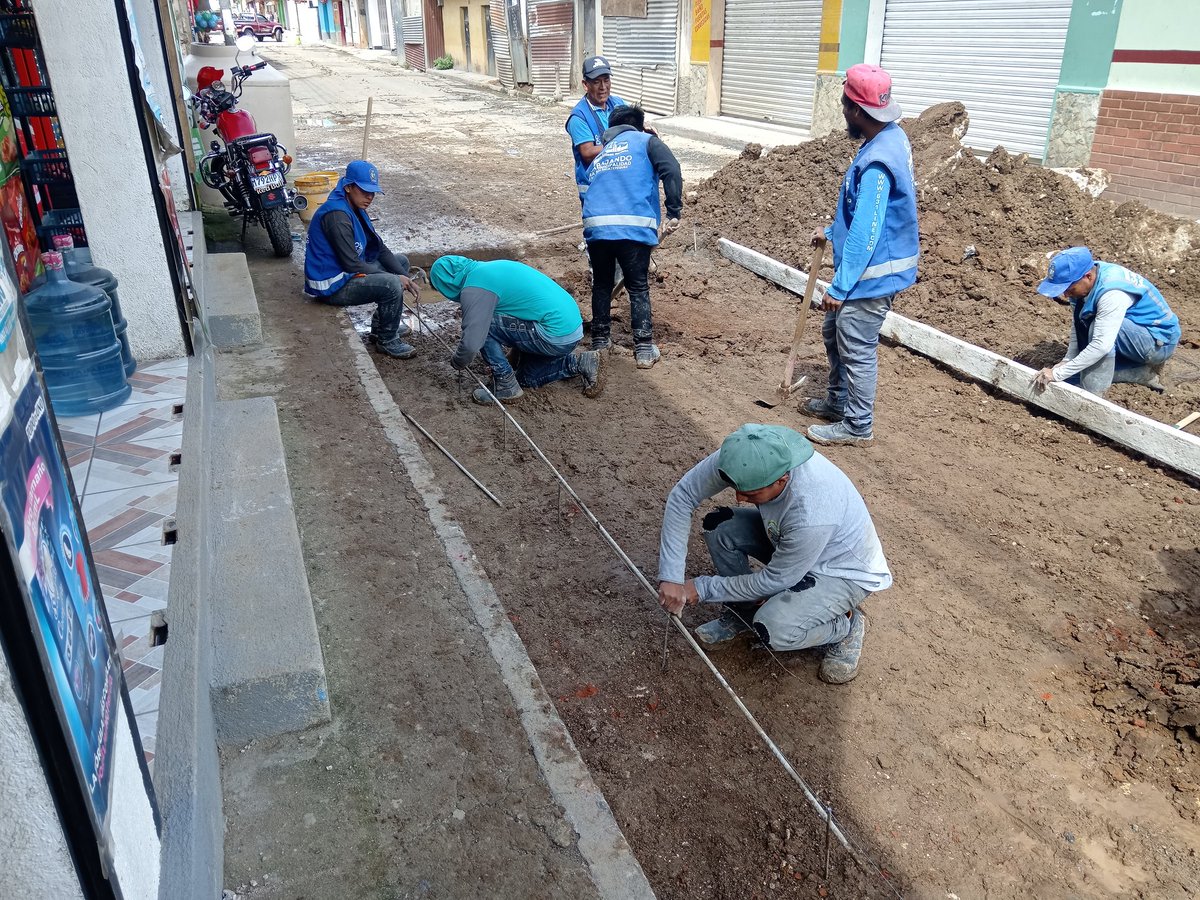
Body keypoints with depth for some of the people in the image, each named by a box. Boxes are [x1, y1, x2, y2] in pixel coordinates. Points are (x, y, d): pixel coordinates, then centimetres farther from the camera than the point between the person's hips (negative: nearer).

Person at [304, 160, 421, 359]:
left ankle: (380, 325, 19)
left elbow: (380, 249, 8)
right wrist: (397, 278, -19)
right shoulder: (337, 215, -24)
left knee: (401, 261, 18)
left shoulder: (355, 208, 6)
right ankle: (387, 340, -4)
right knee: (392, 285, -28)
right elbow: (352, 263, -25)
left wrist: (405, 277, -6)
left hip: (347, 273, 11)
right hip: (332, 286, -11)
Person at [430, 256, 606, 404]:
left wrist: (457, 363, 4)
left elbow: (471, 342, -18)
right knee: (526, 377, 25)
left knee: (483, 325, -11)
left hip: (557, 335, -10)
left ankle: (506, 386, -1)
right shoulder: (489, 268, 16)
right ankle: (580, 363, 17)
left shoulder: (475, 287, -14)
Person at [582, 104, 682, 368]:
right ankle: (644, 350, 8)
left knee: (601, 285, 22)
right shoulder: (646, 141, 17)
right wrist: (674, 213, -3)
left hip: (595, 227, 4)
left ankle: (600, 340, 29)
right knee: (639, 288, 8)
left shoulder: (600, 155, 32)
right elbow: (671, 171, -2)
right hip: (634, 226, -4)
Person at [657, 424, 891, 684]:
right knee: (718, 528, -16)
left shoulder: (811, 516, -41)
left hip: (844, 570, -6)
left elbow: (775, 580, -25)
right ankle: (743, 611, 9)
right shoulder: (743, 458, -27)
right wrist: (670, 576, -21)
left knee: (773, 629, -28)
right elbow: (683, 494, -17)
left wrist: (703, 588, -17)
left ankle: (846, 625, 3)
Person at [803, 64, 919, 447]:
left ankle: (857, 426, 18)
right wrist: (831, 231, 20)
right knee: (834, 333, 23)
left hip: (870, 274, -10)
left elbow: (864, 233, -27)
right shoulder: (891, 136, 5)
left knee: (856, 349, 3)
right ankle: (837, 401, 39)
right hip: (869, 268, 10)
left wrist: (839, 287, -22)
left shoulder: (877, 162, -28)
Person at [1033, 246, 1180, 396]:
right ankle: (1142, 371, 5)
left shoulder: (1112, 292, -34)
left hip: (1159, 341, -8)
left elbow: (1101, 345, -39)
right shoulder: (1082, 281, -11)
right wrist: (1066, 362, -15)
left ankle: (1091, 396, -25)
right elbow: (1077, 327, -4)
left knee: (1098, 326, -32)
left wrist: (1058, 374, -36)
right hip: (1133, 334, 8)